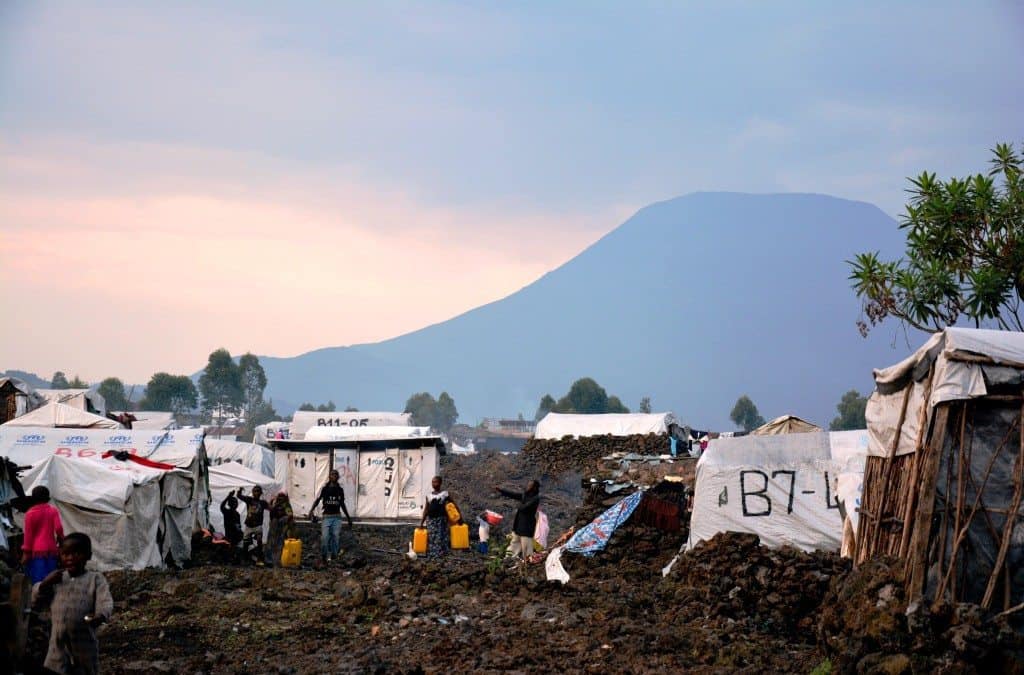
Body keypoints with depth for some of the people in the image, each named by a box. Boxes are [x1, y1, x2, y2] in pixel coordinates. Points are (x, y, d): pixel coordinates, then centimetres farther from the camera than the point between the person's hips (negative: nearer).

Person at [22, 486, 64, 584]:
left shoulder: (30, 513, -3)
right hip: (51, 549, 3)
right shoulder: (53, 510, 3)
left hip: (36, 550, -3)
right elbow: (58, 528, -6)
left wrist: (26, 552, 1)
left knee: (39, 580, -8)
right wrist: (61, 539, 14)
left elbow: (28, 534, -3)